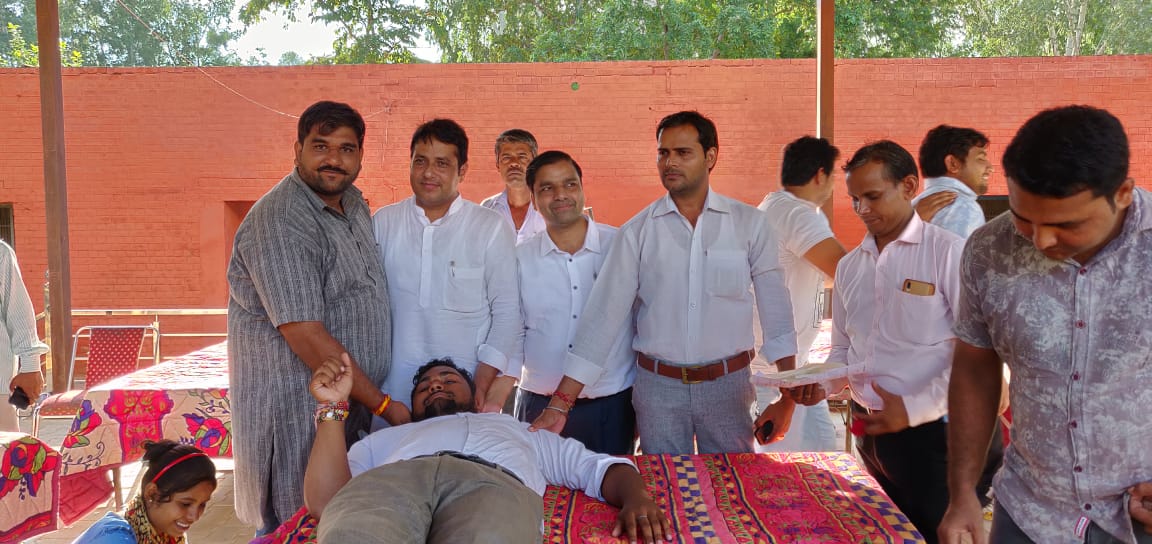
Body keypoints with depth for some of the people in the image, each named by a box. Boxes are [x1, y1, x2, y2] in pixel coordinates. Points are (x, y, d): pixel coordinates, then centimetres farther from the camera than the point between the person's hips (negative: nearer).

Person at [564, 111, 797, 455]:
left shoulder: (749, 224, -2)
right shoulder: (637, 231, -2)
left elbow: (775, 308, 0)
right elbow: (604, 315, -6)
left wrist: (787, 397, -6)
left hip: (728, 386, 0)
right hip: (658, 387, 0)